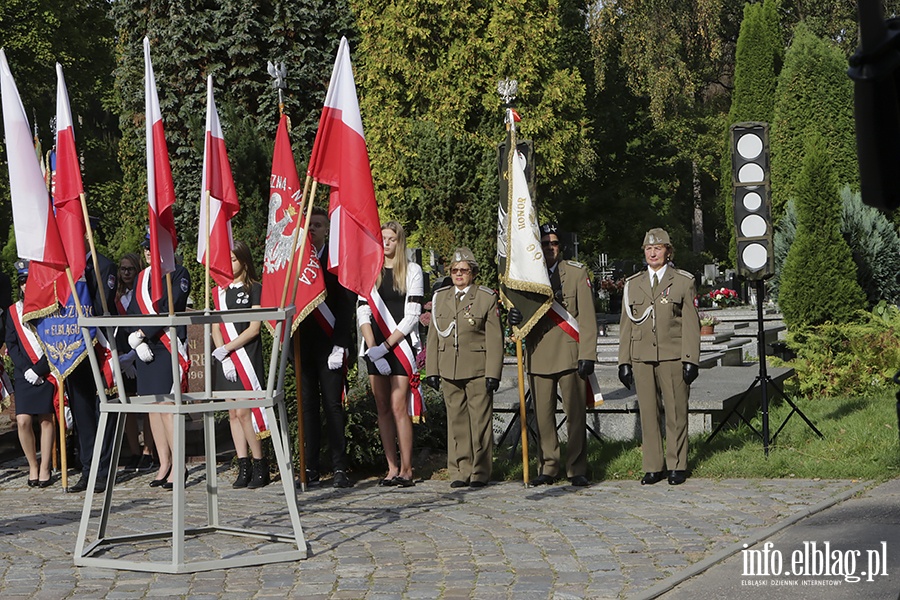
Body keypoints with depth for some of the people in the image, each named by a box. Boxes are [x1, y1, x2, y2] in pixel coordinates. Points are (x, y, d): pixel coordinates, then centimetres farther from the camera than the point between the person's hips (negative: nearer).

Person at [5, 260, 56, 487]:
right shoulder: (13, 311, 10)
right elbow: (11, 344, 8)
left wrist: (40, 368, -11)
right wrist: (26, 369, -6)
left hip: (47, 372, -2)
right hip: (24, 374, 2)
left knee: (46, 419, -1)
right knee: (23, 420, -7)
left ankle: (45, 468, 8)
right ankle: (32, 466, 9)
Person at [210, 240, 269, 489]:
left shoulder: (254, 289, -2)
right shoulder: (219, 291, 14)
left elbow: (254, 328, -8)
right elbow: (216, 328, 9)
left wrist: (226, 350, -13)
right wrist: (223, 358, -5)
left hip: (247, 357, -6)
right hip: (225, 359, 6)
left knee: (243, 412, -12)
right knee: (233, 414, 4)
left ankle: (260, 466, -3)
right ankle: (243, 467, 7)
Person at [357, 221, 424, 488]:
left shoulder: (412, 271, 3)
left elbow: (412, 316, -4)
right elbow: (363, 312, 6)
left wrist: (385, 346, -11)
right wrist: (372, 348, -8)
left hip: (401, 345, -4)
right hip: (375, 348, 4)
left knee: (398, 406, -10)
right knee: (382, 407, 2)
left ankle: (406, 469, -7)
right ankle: (392, 468, 6)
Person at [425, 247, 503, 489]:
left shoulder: (487, 298, 1)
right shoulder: (440, 297, 13)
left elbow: (495, 339, -2)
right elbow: (433, 336, 14)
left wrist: (493, 373, -9)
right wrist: (432, 370, 8)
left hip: (477, 370, -3)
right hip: (449, 370, 4)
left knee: (480, 421, -1)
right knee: (456, 421, 5)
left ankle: (480, 473, 6)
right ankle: (460, 471, 12)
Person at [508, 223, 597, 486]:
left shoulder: (577, 272, 7)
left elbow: (587, 317, 2)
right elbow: (522, 311, 8)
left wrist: (587, 355, -8)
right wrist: (514, 316, -18)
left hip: (570, 354, -2)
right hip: (538, 356, 2)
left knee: (576, 414, -2)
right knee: (543, 415, 4)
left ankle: (577, 469, 5)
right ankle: (547, 468, 13)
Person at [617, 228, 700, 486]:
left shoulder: (683, 281, 5)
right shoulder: (632, 284, 14)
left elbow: (691, 323, 1)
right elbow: (626, 325, 14)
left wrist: (691, 360, -6)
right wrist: (624, 362, 7)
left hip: (673, 357, -2)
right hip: (641, 358, 3)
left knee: (676, 412, 0)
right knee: (648, 412, 3)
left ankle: (677, 466, 9)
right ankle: (652, 467, 10)